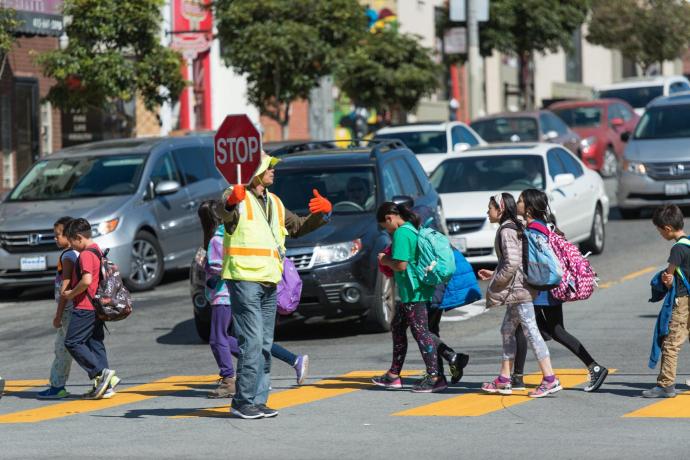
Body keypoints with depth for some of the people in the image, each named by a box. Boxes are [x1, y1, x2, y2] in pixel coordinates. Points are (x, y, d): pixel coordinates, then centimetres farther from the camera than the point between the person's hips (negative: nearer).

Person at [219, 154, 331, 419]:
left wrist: (322, 213, 13)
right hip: (244, 279, -8)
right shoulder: (239, 198, -8)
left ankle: (257, 400, 16)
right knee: (252, 342, -14)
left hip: (269, 281, 9)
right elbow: (227, 214, -31)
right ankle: (243, 402, -10)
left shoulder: (274, 203, 19)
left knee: (265, 345, 10)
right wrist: (231, 203, -54)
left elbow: (298, 227, 30)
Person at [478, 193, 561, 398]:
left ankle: (550, 379, -12)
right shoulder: (515, 228, 16)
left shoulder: (506, 231, -14)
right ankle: (504, 380, 21)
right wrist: (493, 274, 20)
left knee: (531, 331, -10)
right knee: (507, 331, 15)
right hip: (517, 290, 11)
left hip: (518, 289, -11)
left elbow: (512, 262, -23)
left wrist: (497, 281, -12)